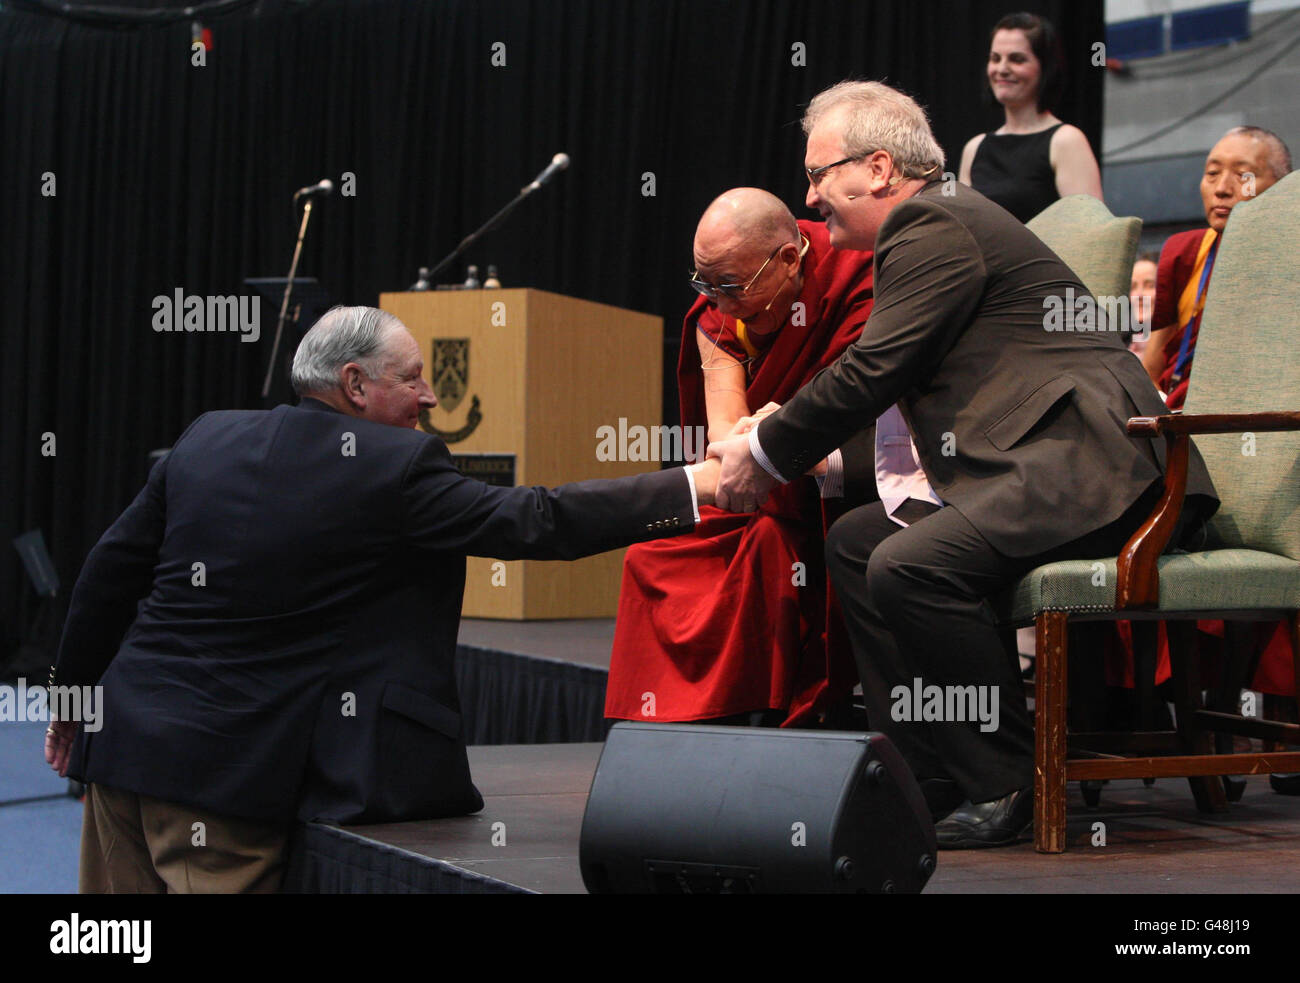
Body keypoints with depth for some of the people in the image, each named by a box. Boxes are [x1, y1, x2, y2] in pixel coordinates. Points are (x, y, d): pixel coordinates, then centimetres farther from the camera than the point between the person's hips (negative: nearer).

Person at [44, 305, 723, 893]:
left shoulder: (206, 437, 8)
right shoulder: (393, 468, -11)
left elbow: (111, 571, 13)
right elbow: (535, 522, -12)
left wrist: (74, 691, 25)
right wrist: (694, 485, -6)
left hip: (127, 733, 7)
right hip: (224, 773, -6)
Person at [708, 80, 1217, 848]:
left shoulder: (935, 226, -8)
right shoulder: (939, 220, 25)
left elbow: (872, 374, -14)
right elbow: (882, 382, 25)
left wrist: (767, 457, -2)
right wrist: (774, 443, 15)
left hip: (1083, 466, -12)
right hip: (1036, 468, 12)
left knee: (909, 569, -27)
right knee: (855, 540, 11)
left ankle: (1011, 785, -14)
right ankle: (928, 777, 8)